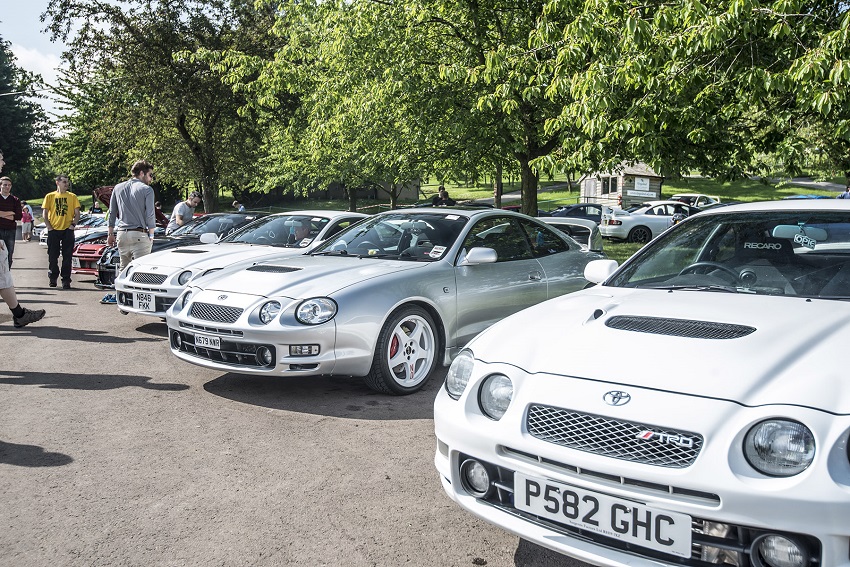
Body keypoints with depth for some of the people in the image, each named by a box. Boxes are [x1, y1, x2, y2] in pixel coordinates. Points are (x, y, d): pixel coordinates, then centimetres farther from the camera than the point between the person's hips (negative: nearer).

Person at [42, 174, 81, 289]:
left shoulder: (72, 197, 8)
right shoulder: (50, 196, 7)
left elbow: (77, 214, 7)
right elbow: (45, 214, 7)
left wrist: (73, 225, -7)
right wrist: (49, 226, -5)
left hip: (67, 230, 0)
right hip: (54, 230, 0)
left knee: (67, 257, -2)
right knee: (53, 256, 5)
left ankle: (66, 280, 2)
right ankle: (52, 279, 18)